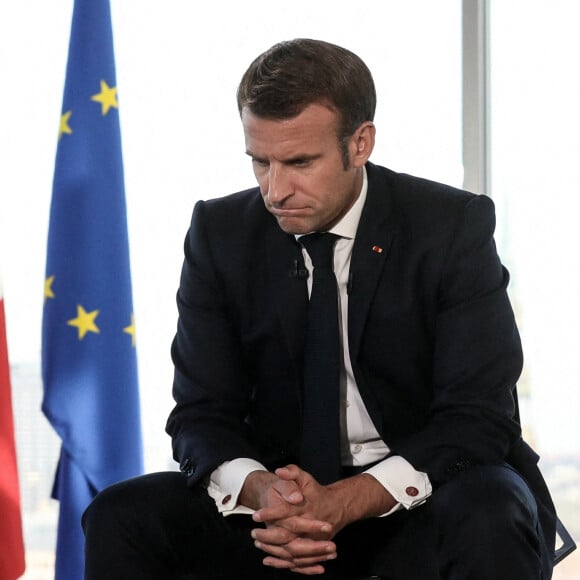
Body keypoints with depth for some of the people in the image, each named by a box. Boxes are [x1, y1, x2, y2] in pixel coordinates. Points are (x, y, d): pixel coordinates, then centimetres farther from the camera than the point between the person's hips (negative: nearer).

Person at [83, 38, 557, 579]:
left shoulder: (454, 227, -11)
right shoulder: (220, 234, -2)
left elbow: (476, 418, -15)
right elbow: (201, 414, -3)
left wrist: (343, 502, -30)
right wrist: (258, 490, -27)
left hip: (421, 493, -3)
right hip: (285, 491, 3)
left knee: (490, 522, -36)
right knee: (120, 518, -19)